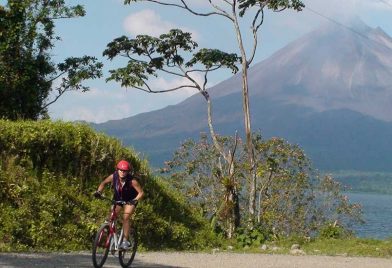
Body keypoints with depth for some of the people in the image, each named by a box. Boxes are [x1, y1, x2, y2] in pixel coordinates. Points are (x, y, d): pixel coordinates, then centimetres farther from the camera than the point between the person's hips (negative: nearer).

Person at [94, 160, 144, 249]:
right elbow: (103, 183, -5)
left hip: (130, 200, -4)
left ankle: (125, 240, -11)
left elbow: (141, 192, -26)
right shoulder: (113, 177, -23)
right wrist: (98, 192, -21)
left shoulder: (132, 181, -32)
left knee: (125, 218, -19)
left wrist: (135, 200, -43)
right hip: (117, 198, 4)